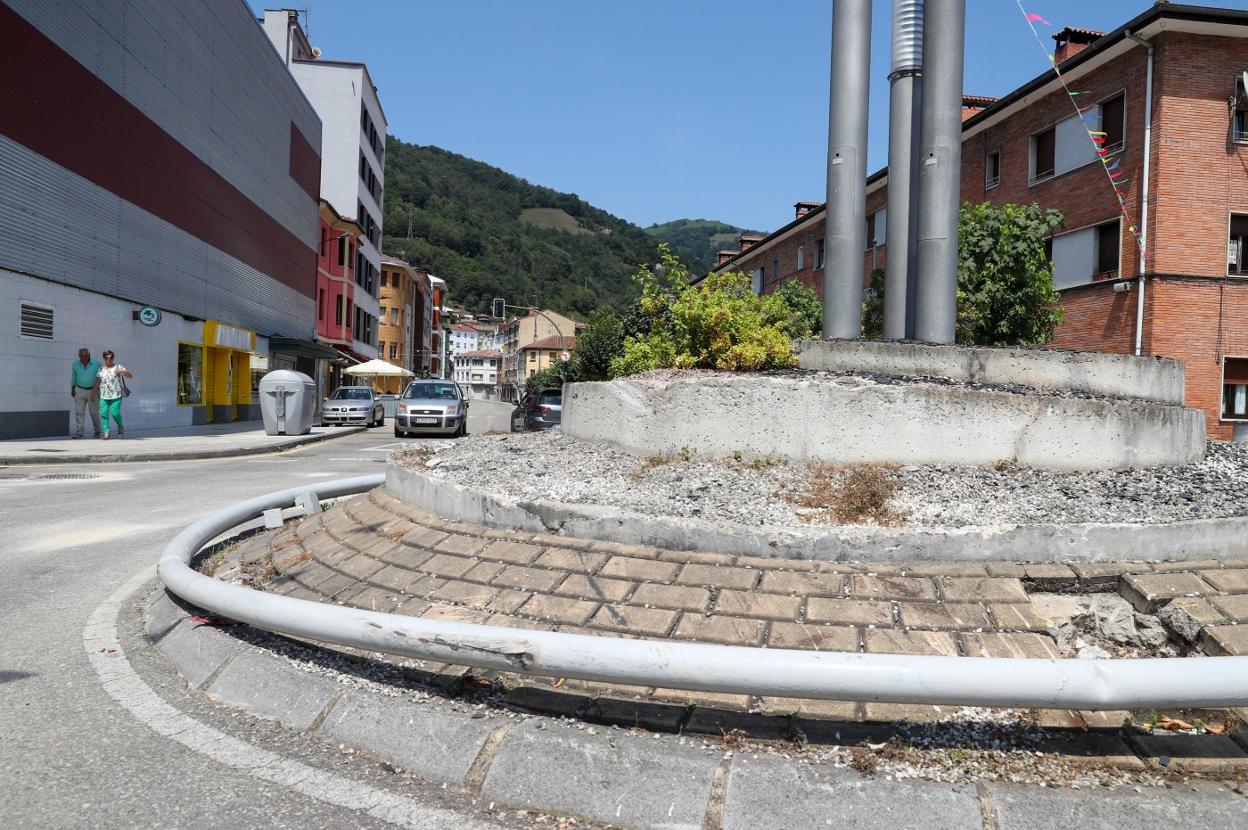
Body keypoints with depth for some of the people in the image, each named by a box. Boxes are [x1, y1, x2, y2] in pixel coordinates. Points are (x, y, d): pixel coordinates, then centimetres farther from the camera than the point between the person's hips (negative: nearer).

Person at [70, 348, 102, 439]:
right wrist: (72, 390, 20)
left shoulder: (97, 364, -12)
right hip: (80, 391, 3)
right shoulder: (76, 364, -1)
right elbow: (74, 377, 12)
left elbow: (99, 377, -16)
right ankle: (78, 433, -5)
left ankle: (97, 431, 17)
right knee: (79, 412, -4)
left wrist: (95, 390, -27)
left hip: (93, 391, -2)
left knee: (94, 412, 1)